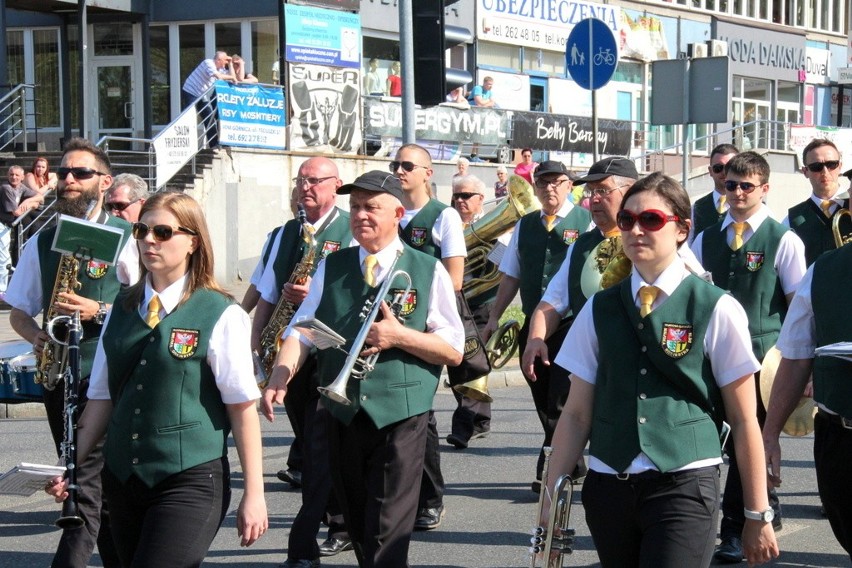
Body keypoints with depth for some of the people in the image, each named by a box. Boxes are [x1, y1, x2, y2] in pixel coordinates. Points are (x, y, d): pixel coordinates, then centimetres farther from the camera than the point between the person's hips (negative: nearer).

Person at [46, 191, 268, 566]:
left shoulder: (220, 314, -7)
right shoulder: (122, 308, 9)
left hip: (191, 482, -5)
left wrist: (253, 494, -9)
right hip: (123, 478, 6)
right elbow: (102, 397, 13)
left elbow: (242, 408, -8)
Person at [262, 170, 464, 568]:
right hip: (343, 416, 4)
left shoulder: (428, 271, 0)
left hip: (400, 419, -4)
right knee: (358, 529, 14)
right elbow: (301, 331, -1)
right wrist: (278, 380, -18)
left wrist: (400, 335, -17)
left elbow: (454, 351, -1)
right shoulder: (331, 268, 9)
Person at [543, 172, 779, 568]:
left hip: (684, 489, -4)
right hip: (608, 486, 4)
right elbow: (577, 414, 9)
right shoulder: (600, 309, 8)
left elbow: (744, 421, 0)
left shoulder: (717, 309, -2)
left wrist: (757, 516, 0)